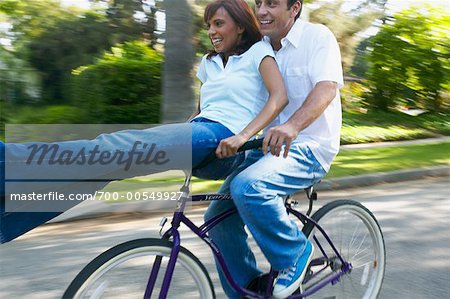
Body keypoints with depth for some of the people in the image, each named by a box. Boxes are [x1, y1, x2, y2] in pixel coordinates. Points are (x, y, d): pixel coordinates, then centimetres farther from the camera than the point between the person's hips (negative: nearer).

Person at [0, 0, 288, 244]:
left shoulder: (258, 51, 8)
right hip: (198, 131, 7)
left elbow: (280, 96, -8)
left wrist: (242, 136, -22)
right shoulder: (209, 62, 28)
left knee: (121, 145, -26)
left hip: (220, 141, -7)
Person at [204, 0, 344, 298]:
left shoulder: (317, 36, -7)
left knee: (248, 186, -33)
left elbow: (327, 87, -23)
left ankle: (296, 253, -7)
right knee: (219, 218, -2)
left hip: (309, 146, -7)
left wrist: (291, 125, -42)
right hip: (265, 144, 7)